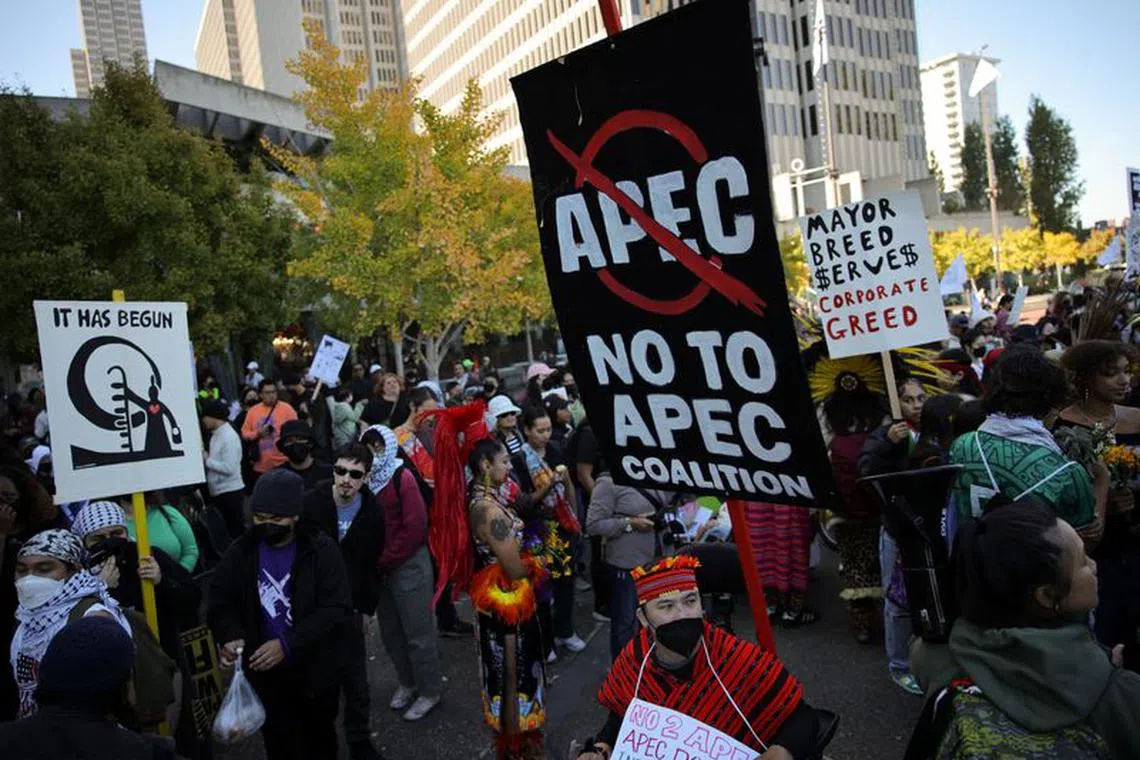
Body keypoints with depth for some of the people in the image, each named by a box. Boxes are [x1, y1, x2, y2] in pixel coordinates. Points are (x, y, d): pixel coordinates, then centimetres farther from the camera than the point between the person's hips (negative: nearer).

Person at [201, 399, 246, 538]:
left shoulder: (229, 436, -16)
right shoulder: (215, 435, 12)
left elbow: (229, 468, -22)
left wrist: (207, 460, -14)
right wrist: (205, 458, 0)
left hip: (230, 492, -9)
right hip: (217, 492, 9)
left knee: (235, 532, -1)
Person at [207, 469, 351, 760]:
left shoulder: (322, 550, -14)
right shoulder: (240, 553, -4)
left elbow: (337, 609, -19)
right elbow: (221, 604, 2)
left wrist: (287, 644, -29)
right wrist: (231, 637, -20)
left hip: (316, 670, -1)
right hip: (266, 673, 1)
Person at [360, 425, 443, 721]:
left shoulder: (402, 478, -13)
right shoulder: (365, 479, 4)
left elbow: (415, 527, -18)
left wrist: (385, 560, -14)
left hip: (408, 566, -6)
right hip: (378, 568, 6)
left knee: (418, 633, 4)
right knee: (390, 631, 18)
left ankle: (429, 691, 20)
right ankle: (407, 683, 36)